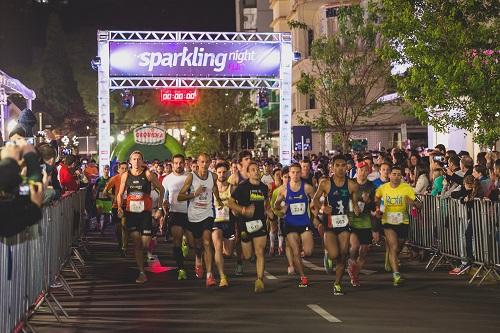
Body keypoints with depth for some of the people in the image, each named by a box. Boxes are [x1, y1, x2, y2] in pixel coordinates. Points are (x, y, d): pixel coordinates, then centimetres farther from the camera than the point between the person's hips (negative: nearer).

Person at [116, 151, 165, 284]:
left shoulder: (148, 174, -3)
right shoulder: (125, 175, 6)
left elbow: (161, 189, 6)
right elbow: (120, 194, 12)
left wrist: (160, 206, 2)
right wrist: (119, 207, -4)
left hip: (145, 212, -2)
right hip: (131, 212, 2)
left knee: (145, 243, -6)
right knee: (136, 242, -1)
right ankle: (141, 272, 3)